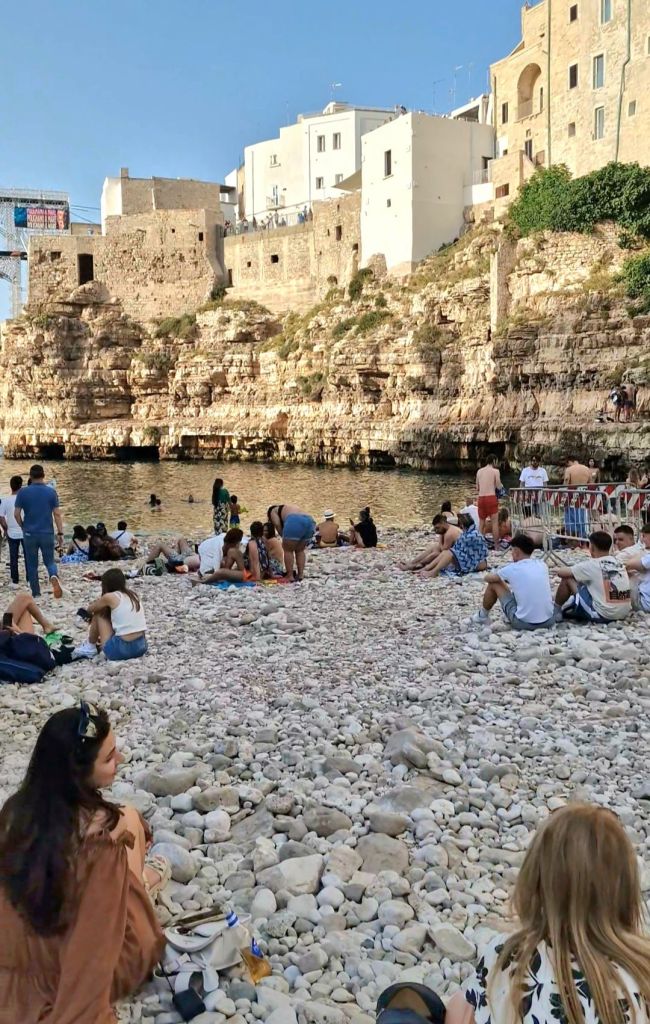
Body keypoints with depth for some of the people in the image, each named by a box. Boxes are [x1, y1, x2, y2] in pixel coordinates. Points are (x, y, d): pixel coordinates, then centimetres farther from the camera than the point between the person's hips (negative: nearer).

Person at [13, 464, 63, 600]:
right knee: (49, 561, 12)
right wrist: (60, 533, 2)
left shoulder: (23, 492, -4)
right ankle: (54, 576, -20)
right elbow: (57, 514, -4)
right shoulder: (51, 491, -3)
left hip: (29, 533, 0)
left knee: (32, 565, 12)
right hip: (47, 533, 0)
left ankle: (36, 593, 17)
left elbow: (16, 513, -2)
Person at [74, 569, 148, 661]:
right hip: (142, 646, 6)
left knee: (98, 614, 13)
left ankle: (90, 647, 25)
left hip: (122, 649, -6)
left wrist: (99, 602, 37)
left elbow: (90, 609, 15)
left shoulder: (109, 597, -4)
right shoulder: (132, 594, 12)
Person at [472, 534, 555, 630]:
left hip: (523, 623, -4)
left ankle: (483, 616, 36)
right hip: (549, 620, 4)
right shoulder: (542, 564, 5)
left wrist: (500, 578, 33)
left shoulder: (513, 568, -8)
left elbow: (488, 578, 10)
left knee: (494, 584, 12)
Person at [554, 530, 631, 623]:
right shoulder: (619, 563, 9)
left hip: (602, 615, -7)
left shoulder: (591, 564, -10)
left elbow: (562, 572, -4)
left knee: (567, 578, 5)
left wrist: (559, 569, 20)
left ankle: (556, 611, 21)